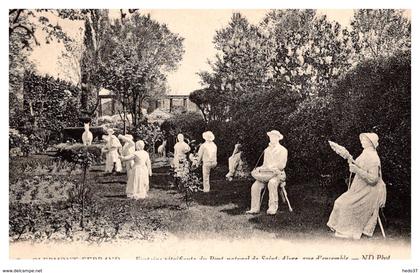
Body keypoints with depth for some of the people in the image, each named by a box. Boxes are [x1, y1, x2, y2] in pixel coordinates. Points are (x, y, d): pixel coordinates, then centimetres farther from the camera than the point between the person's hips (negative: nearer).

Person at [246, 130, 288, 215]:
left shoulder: (282, 150, 1)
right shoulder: (267, 150, 21)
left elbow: (281, 165, -8)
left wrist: (270, 167, -16)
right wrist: (261, 168, 2)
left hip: (277, 174, -6)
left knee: (272, 183, -39)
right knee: (255, 186, -19)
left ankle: (273, 208, -36)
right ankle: (255, 208, -14)